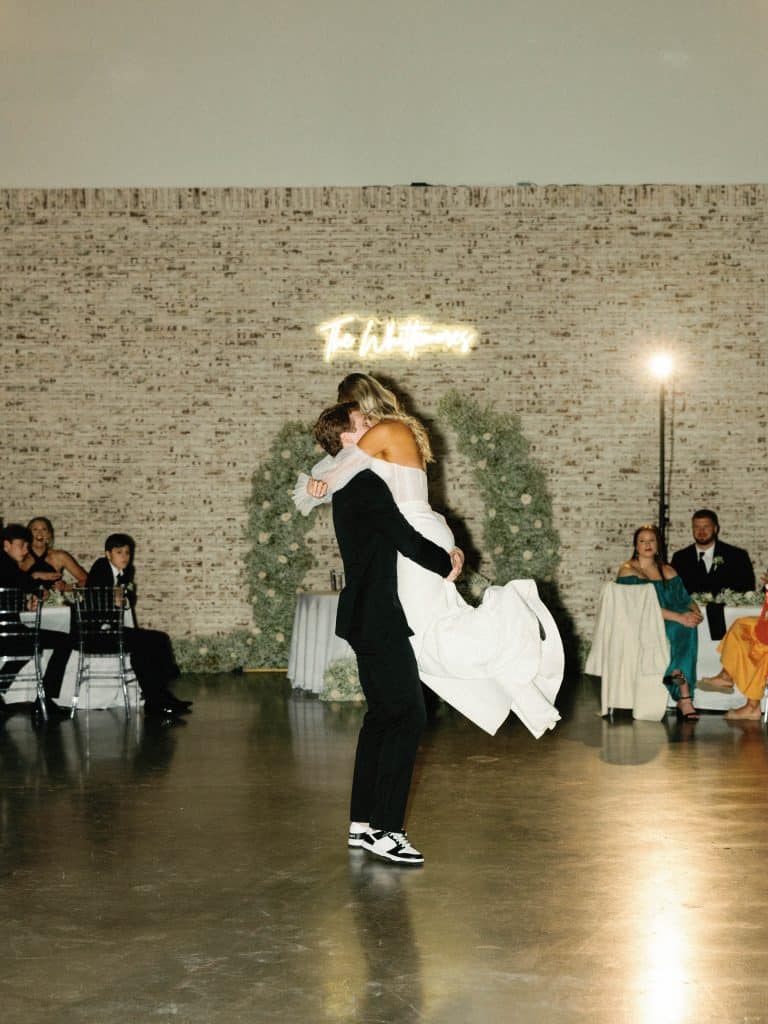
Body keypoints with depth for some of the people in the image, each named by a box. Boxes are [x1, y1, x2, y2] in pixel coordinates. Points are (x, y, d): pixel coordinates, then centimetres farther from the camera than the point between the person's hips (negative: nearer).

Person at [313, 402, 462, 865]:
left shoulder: (352, 485, 16)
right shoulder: (366, 485, -16)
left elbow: (398, 533, 23)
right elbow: (406, 539, -18)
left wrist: (443, 551, 10)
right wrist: (447, 564, -1)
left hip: (367, 618, 11)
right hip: (379, 618, -11)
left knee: (382, 715, 14)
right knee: (408, 714, -10)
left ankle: (362, 823, 18)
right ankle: (384, 829, -9)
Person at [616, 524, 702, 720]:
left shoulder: (668, 572, 20)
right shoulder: (628, 571, 0)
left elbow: (685, 599, 14)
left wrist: (694, 611, -12)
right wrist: (679, 617, -22)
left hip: (672, 625, 5)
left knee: (687, 629, -29)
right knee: (671, 632, -34)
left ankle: (684, 700, -33)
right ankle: (684, 697, -29)